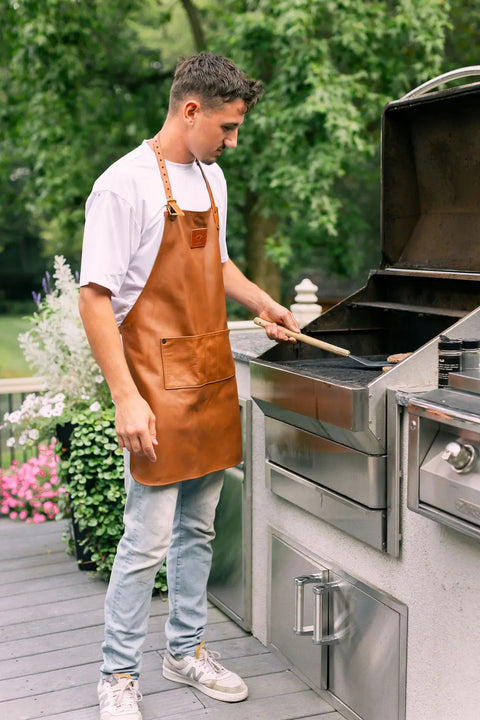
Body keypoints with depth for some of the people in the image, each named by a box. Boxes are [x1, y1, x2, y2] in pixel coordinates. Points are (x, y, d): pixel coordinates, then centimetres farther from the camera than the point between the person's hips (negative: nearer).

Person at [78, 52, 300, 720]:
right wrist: (126, 398, -21)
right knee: (148, 540, -3)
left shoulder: (211, 177, 12)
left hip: (212, 377, 8)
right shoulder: (124, 184, -14)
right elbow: (94, 297, -17)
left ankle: (187, 650, 32)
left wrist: (263, 303, 15)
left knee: (198, 528, 16)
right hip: (158, 384, -8)